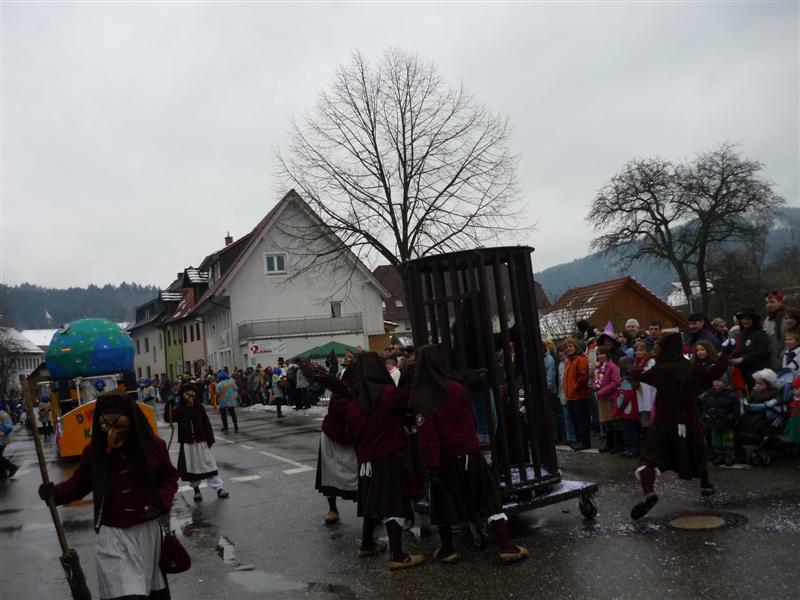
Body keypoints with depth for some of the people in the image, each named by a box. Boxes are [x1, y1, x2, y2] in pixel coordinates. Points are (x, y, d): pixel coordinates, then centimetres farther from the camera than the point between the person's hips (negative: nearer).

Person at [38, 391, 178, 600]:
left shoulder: (153, 444, -7)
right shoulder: (94, 450, -6)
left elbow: (170, 477, 5)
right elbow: (79, 482, 4)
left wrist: (162, 504, -11)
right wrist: (56, 493, -15)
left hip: (147, 530, 1)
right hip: (112, 534, -1)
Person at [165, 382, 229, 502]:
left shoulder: (200, 408, -3)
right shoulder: (178, 409, -5)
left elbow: (207, 425, 0)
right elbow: (168, 419, -20)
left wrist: (210, 439, -3)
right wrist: (169, 405, -33)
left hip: (201, 443, 0)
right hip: (187, 444, 0)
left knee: (209, 465, 1)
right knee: (191, 468, 8)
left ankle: (219, 488, 5)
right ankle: (196, 490, 25)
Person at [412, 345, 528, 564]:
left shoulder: (420, 399, -15)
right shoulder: (456, 388, -7)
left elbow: (427, 436, -18)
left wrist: (432, 464, -12)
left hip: (446, 459, -2)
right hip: (470, 453, 2)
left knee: (444, 503, 16)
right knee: (490, 501, 8)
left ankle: (447, 550, 23)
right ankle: (507, 548, 5)